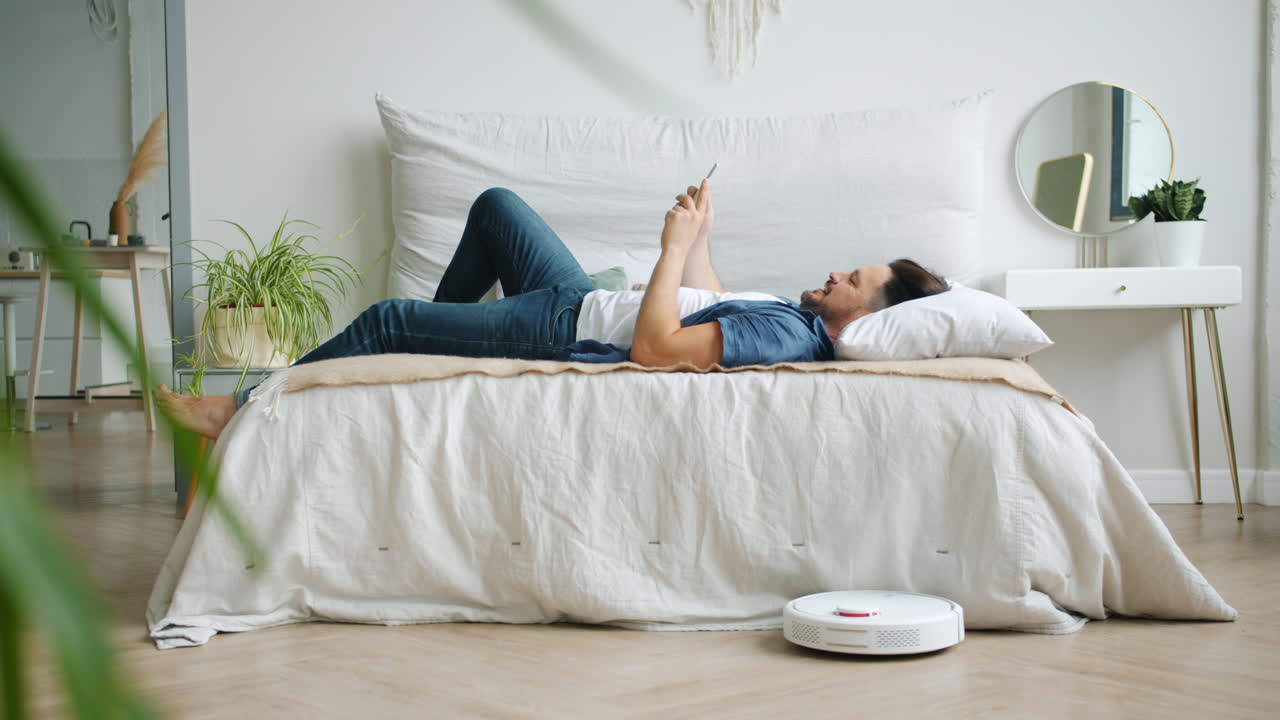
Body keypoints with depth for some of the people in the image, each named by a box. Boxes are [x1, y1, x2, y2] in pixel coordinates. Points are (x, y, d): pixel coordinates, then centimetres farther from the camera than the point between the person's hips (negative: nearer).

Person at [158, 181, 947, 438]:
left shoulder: (784, 335, -29)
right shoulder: (793, 312, 1)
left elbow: (656, 348, -37)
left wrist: (677, 245, -27)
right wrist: (702, 236, 8)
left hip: (565, 335, -9)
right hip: (581, 301, 9)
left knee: (385, 319, -6)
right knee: (494, 204, 23)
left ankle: (243, 411, 11)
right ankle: (433, 345, 37)